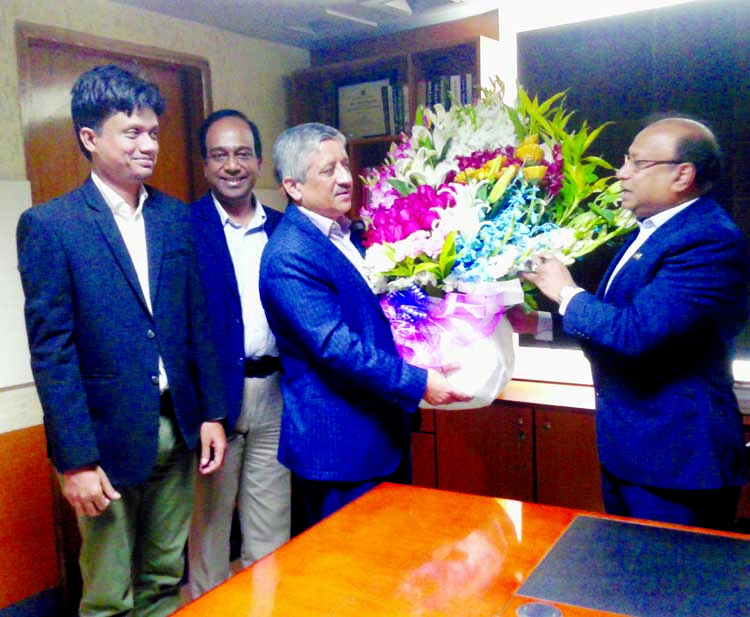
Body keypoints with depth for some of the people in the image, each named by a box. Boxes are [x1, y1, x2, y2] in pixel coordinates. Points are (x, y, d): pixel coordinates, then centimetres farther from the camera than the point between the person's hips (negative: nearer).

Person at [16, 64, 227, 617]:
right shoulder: (48, 225, -9)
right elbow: (51, 351, -11)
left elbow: (197, 321, 9)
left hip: (178, 428, 4)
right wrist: (74, 459, -12)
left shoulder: (175, 217, 6)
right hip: (108, 438, -4)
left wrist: (211, 413, 5)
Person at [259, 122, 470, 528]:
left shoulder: (346, 232, 9)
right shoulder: (288, 257, -21)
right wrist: (419, 383, -27)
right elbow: (336, 346, -27)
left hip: (386, 429, 9)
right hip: (340, 444, -9)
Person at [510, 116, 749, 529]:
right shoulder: (650, 230, 10)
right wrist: (541, 322, 8)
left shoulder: (709, 242, -22)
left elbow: (636, 331, -31)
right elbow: (610, 317, 18)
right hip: (626, 449, 10)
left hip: (674, 462, -9)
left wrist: (566, 293, -16)